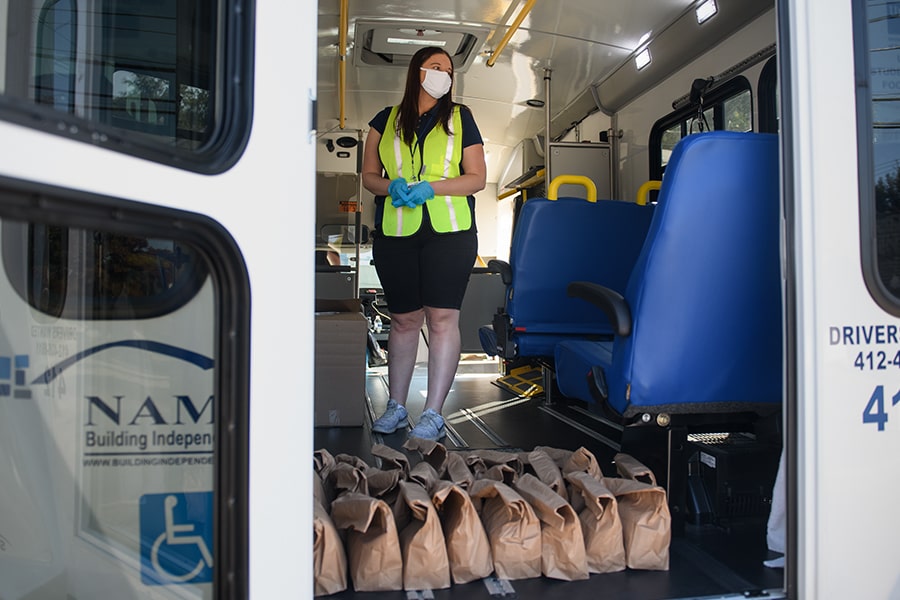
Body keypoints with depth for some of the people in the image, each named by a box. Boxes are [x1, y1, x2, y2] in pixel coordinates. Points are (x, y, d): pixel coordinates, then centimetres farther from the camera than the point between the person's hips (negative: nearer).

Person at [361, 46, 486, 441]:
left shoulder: (460, 118, 10)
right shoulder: (386, 120, 13)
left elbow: (477, 178, 4)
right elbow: (369, 175, 14)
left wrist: (430, 188, -11)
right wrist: (392, 186, -9)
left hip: (449, 231, -1)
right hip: (394, 234, 2)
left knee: (443, 318, -7)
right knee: (404, 320, 7)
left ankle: (433, 413, 0)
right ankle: (396, 407, 21)